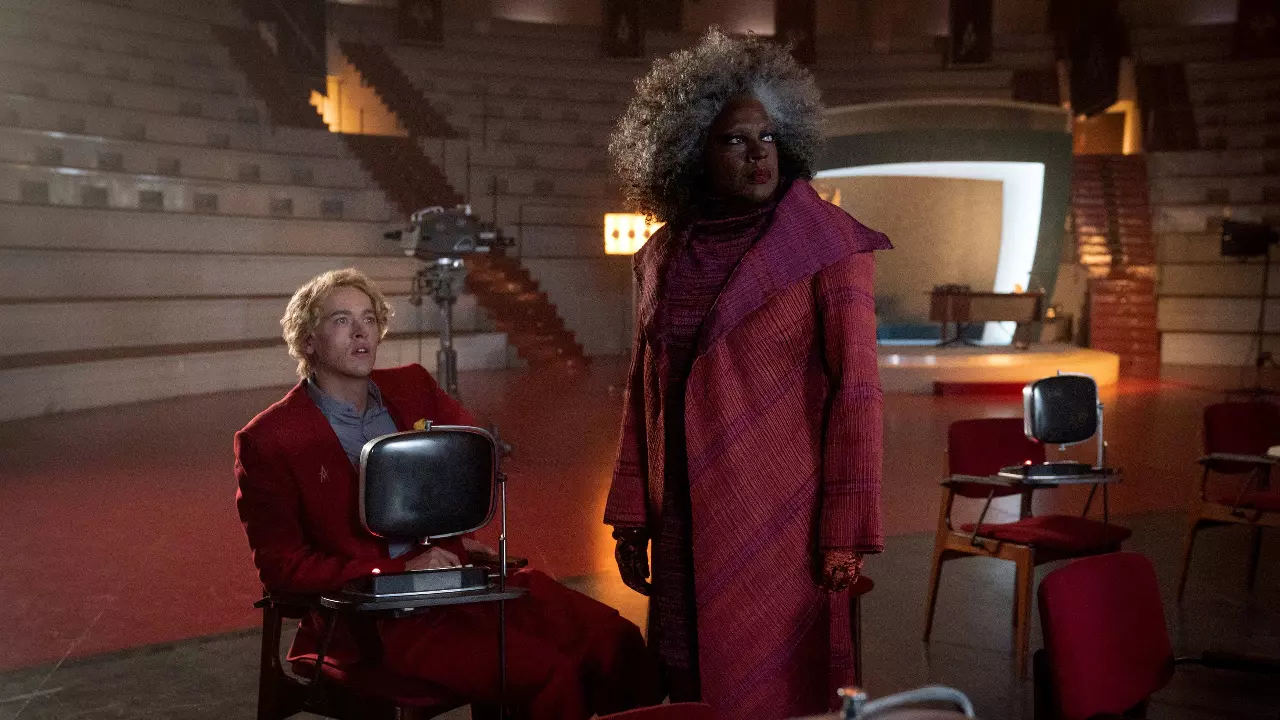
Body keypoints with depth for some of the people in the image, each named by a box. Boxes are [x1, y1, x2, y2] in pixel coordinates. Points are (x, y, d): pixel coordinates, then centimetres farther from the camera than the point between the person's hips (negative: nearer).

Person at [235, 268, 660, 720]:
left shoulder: (412, 387, 12)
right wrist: (401, 572, -16)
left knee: (618, 641, -14)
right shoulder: (267, 441, -3)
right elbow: (281, 567, -7)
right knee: (549, 675, -26)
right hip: (377, 618, -5)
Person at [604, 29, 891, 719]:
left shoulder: (828, 245, -6)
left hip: (782, 518, -4)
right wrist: (631, 519, 9)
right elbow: (643, 393, 11)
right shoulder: (661, 256, 8)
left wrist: (845, 534, -13)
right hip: (684, 522, 4)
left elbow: (855, 389, -9)